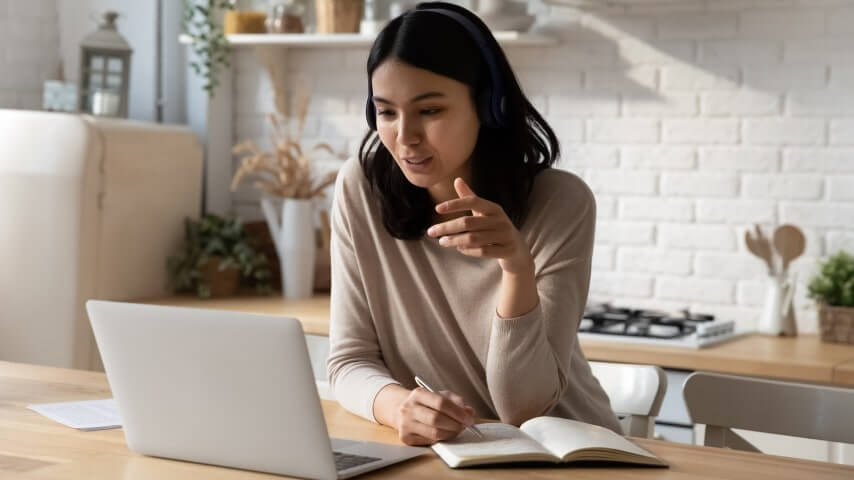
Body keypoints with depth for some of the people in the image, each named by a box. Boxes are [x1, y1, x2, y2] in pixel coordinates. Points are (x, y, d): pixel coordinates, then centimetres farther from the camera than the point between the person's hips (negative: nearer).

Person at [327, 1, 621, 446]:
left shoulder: (561, 204, -15)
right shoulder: (360, 190, -9)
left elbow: (523, 409, -18)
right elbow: (350, 359, -8)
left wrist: (518, 268, -32)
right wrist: (399, 404, -28)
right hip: (435, 452, 1)